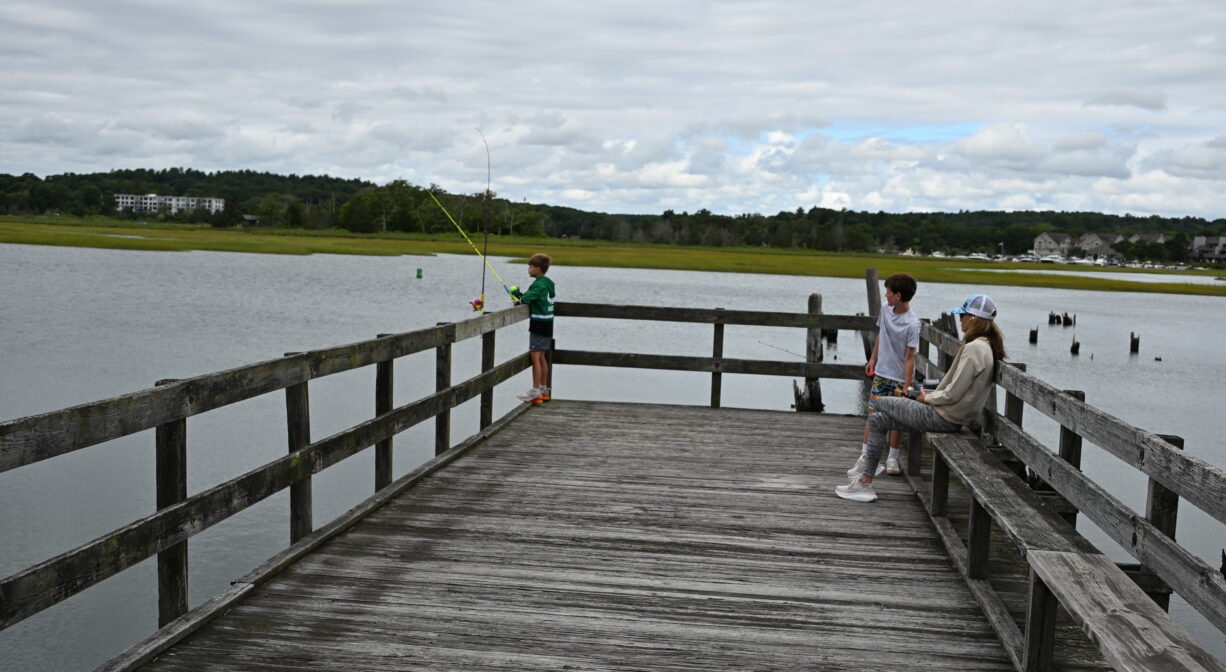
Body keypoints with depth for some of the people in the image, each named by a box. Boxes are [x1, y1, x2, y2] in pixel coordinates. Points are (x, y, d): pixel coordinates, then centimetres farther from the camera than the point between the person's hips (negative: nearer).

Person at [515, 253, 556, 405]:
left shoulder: (539, 284, -17)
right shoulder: (549, 283, 12)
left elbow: (527, 298, -25)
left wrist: (520, 300, -5)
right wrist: (524, 297, 4)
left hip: (539, 324, -10)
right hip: (547, 324, 10)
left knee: (535, 356, -8)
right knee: (541, 357, 15)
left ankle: (535, 391, -8)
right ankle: (544, 390, 21)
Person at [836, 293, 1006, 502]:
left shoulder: (973, 348, -21)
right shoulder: (988, 347, 9)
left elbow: (953, 394, -22)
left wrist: (927, 398, -5)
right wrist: (932, 394, 9)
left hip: (943, 418, -9)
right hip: (953, 417, 9)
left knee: (881, 403, 5)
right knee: (878, 419, 13)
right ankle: (866, 479, 14)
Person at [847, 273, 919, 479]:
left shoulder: (912, 324, -21)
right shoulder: (886, 311, -2)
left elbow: (909, 357, -19)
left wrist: (906, 387, -18)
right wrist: (873, 359, 17)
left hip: (899, 378, -5)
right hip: (881, 373, 5)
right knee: (872, 413, 4)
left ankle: (892, 459, 21)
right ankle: (865, 456, 9)